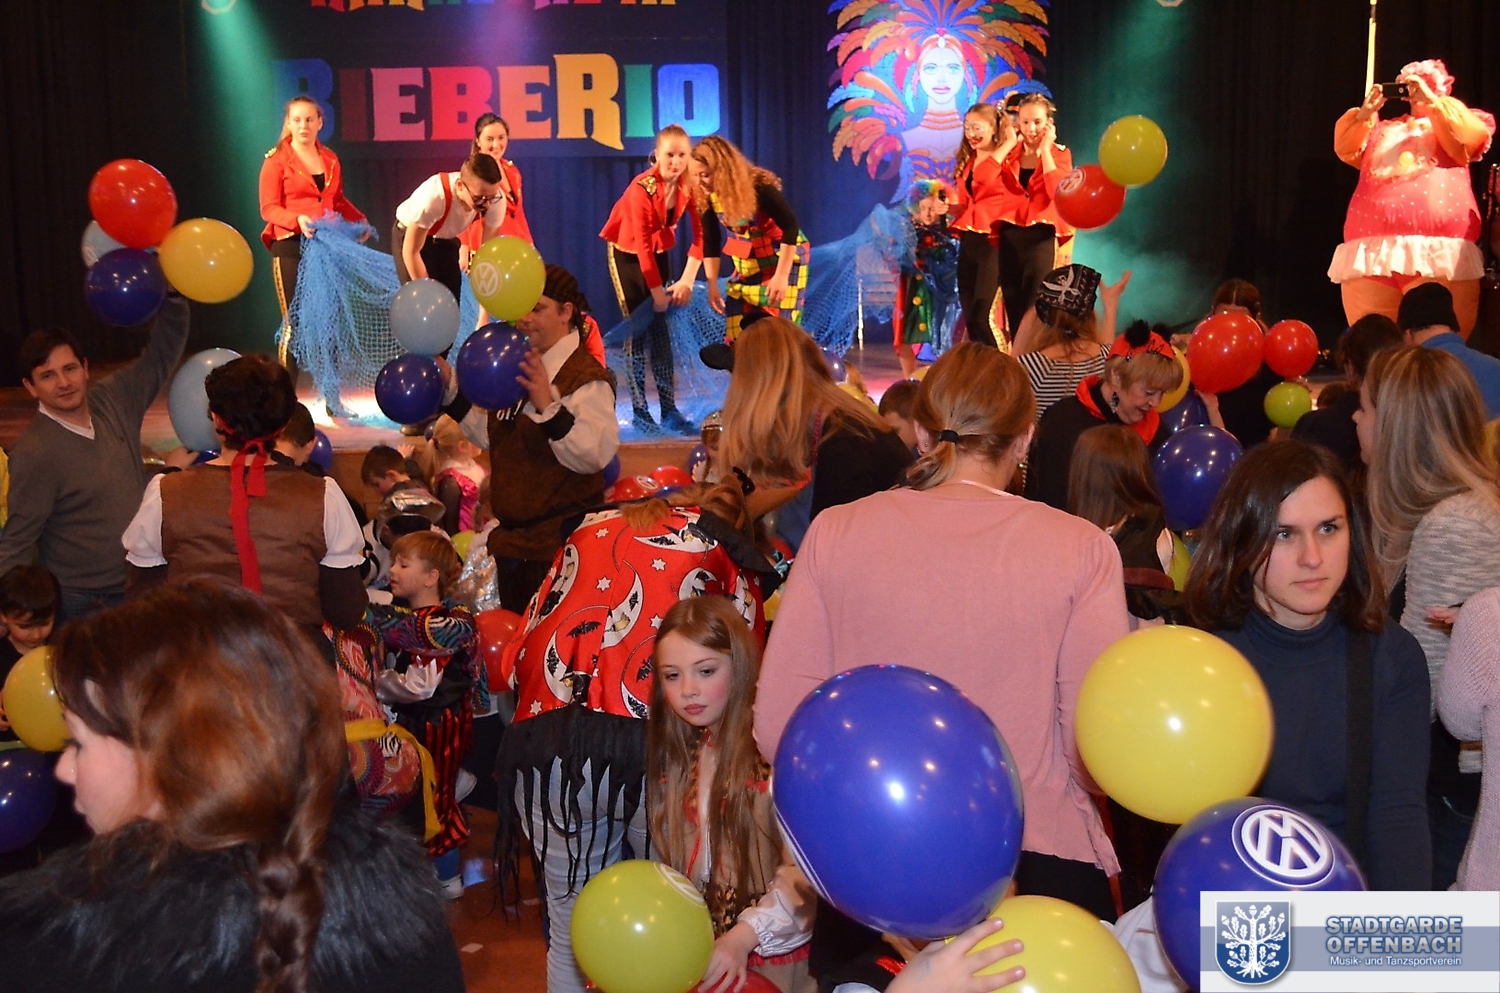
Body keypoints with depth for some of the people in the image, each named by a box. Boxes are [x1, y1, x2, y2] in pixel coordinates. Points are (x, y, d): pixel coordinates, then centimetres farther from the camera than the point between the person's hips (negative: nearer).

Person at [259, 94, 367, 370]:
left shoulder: (330, 159, 13)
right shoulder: (276, 159, -2)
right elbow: (268, 208, -6)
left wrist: (359, 219, 6)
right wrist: (297, 219, -23)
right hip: (290, 245, -4)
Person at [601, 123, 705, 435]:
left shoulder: (689, 185, -14)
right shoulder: (642, 188, -28)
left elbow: (699, 233, -15)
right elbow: (642, 245, -26)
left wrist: (687, 280, -23)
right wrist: (657, 292, -22)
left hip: (659, 252, 5)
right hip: (627, 254, -5)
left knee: (660, 328, 2)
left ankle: (669, 409, 2)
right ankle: (639, 411, -1)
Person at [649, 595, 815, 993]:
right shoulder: (679, 753, 3)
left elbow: (804, 869, -20)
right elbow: (674, 858, 7)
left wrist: (745, 936, -24)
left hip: (774, 954, -5)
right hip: (699, 948, 5)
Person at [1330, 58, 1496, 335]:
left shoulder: (1454, 121, 21)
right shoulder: (1383, 129, 31)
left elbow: (1469, 139, 0)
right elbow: (1346, 150, 19)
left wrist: (1431, 101, 1)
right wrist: (1365, 112, 10)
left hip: (1437, 252, -3)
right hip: (1369, 251, 3)